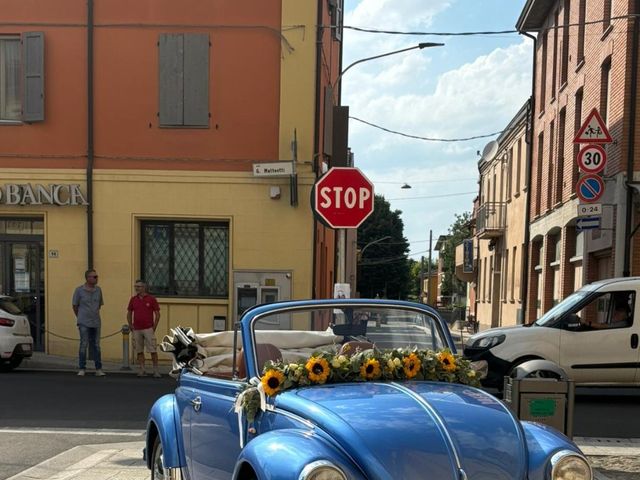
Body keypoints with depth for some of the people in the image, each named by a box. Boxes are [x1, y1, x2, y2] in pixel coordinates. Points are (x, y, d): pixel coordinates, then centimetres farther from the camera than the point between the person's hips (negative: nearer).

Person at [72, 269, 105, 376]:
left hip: (96, 322, 4)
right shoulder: (79, 290, -6)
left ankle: (98, 369, 9)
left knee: (96, 345, 6)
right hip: (84, 323, -4)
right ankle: (82, 369, 3)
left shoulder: (98, 290, 5)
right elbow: (74, 305, 4)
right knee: (84, 345, -5)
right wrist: (80, 317, 12)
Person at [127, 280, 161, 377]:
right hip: (136, 329, 4)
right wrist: (130, 326, 7)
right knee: (139, 351, 5)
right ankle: (142, 370, 10)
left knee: (153, 350, -6)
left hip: (148, 329, -4)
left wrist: (154, 327, -4)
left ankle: (156, 370, -2)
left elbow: (157, 314, 1)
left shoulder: (151, 299, -1)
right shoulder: (133, 299, 8)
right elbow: (129, 313, 17)